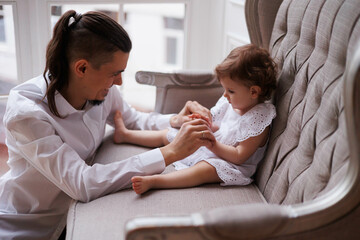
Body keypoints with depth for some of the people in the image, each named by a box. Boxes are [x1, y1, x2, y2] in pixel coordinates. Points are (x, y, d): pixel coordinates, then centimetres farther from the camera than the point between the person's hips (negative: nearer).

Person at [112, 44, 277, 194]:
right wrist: (208, 126, -6)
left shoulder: (259, 120, -22)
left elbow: (239, 156, -25)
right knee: (166, 134, 11)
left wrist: (213, 144, -32)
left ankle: (153, 181, -52)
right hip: (210, 145, 9)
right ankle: (125, 134, 25)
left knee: (204, 169, -41)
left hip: (230, 163, -9)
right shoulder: (231, 103, 1)